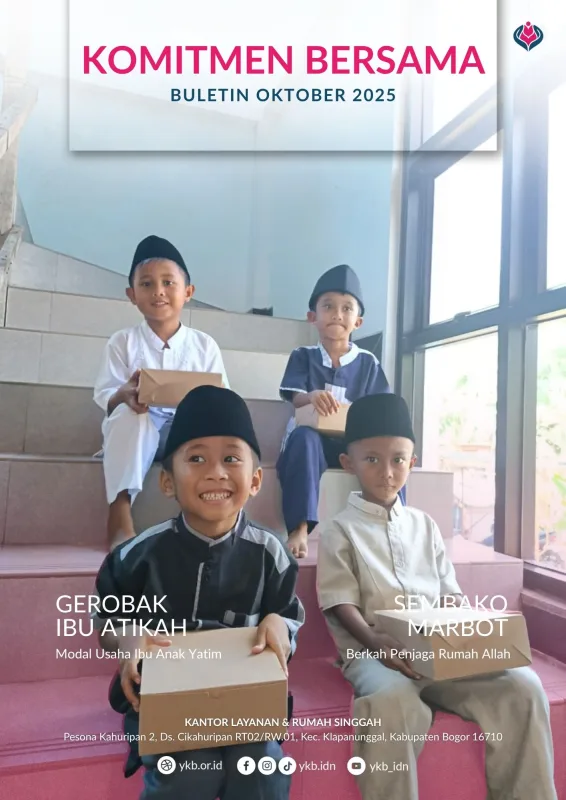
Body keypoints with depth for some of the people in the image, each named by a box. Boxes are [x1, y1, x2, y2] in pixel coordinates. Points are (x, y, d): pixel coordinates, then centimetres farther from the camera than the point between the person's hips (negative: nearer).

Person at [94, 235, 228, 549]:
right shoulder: (123, 341, 0)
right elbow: (104, 398, -5)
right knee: (127, 415, -34)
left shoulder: (204, 344, 2)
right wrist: (124, 395, -30)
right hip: (136, 432, 0)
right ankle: (120, 519, -32)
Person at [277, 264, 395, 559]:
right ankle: (299, 529, -39)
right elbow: (295, 398, -9)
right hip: (313, 440, -1)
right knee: (303, 436, -37)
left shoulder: (368, 362, 8)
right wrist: (311, 397, -35)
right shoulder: (302, 356, 6)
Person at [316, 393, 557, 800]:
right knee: (393, 702, -37)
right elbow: (342, 603, -5)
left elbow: (450, 594, 16)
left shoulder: (425, 525, 17)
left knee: (523, 684, -18)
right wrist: (375, 642, -23)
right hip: (373, 651, -4)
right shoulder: (340, 530, 3)